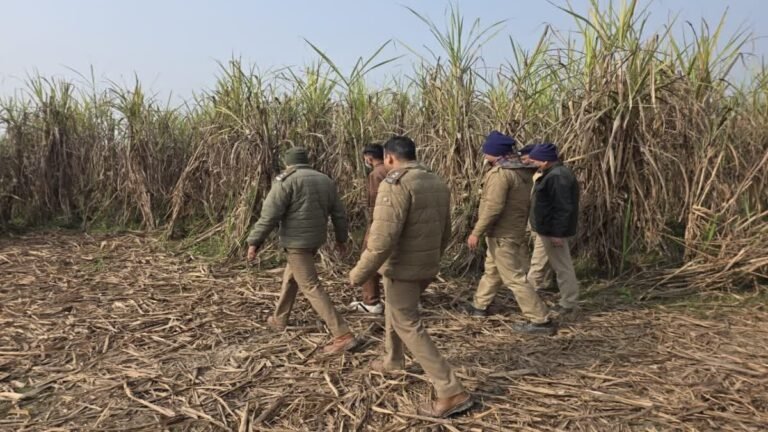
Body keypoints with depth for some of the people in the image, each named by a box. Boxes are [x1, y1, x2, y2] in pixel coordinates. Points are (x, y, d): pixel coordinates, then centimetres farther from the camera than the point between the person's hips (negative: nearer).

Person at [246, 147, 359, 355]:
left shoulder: (287, 180, -10)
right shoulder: (325, 180, 10)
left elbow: (270, 214, -16)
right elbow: (339, 213, 14)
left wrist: (254, 242, -10)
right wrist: (341, 238, 26)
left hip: (296, 241, -8)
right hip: (315, 239, 8)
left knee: (311, 287, -6)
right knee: (290, 277, 26)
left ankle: (344, 336, -10)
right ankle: (280, 320, 41)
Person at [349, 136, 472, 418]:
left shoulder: (396, 184, -21)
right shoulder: (437, 184, 6)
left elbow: (383, 238, -27)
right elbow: (444, 233, 13)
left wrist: (359, 274, -16)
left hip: (403, 267, -9)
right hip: (426, 266, 9)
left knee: (408, 326, 1)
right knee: (393, 311, 28)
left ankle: (452, 393, 0)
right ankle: (393, 361, 48)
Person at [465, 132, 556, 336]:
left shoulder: (500, 172, -21)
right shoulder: (524, 170, 7)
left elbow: (493, 207, -26)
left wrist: (476, 232, -20)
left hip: (502, 234, -10)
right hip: (516, 231, 10)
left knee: (514, 277, -4)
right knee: (492, 271, 23)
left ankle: (541, 320, -1)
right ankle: (479, 305, 39)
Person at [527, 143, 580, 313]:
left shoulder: (557, 177, -22)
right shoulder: (556, 173, 12)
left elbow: (563, 208, -26)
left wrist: (558, 233, -24)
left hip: (553, 231, -11)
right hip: (547, 229, 11)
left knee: (562, 266, 1)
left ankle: (569, 303, 13)